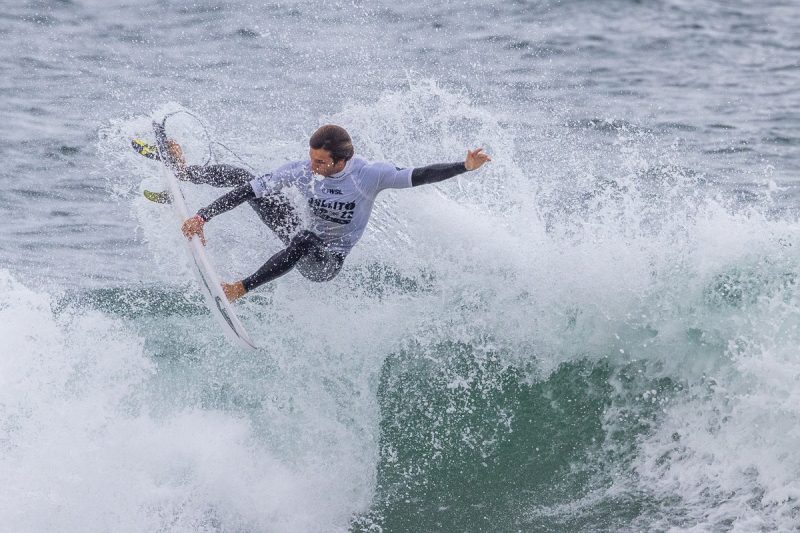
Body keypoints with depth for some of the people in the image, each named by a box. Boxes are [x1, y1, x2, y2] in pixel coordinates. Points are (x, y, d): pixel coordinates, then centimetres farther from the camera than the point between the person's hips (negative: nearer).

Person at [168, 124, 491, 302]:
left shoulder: (368, 175, -25)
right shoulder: (301, 171, -16)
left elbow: (419, 176, -27)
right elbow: (250, 191, -14)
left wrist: (464, 167, -40)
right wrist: (203, 217, -19)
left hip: (327, 263, -5)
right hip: (301, 241, 5)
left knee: (304, 239, -42)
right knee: (243, 178, 0)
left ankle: (243, 288, -37)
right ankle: (184, 173, 21)